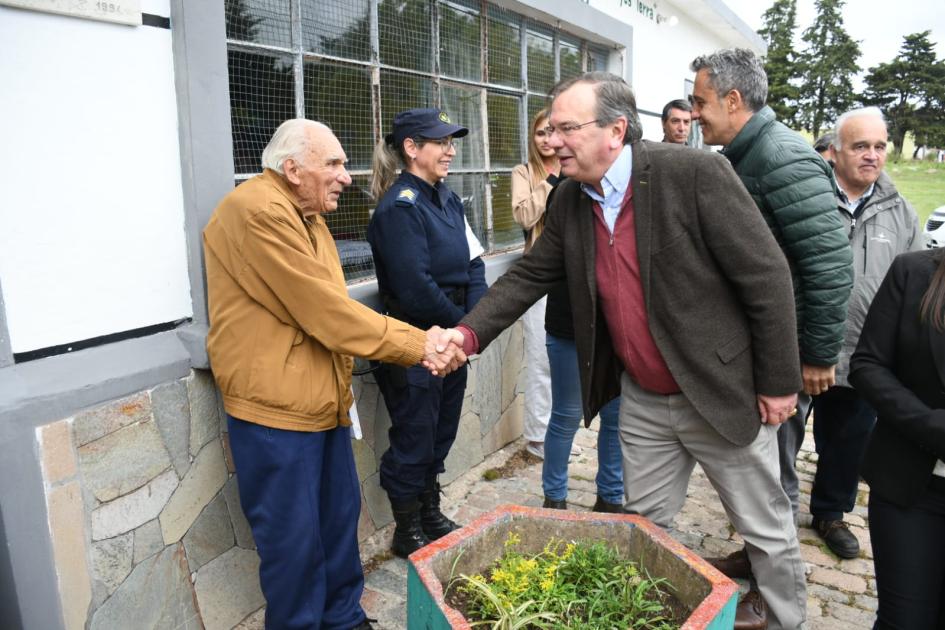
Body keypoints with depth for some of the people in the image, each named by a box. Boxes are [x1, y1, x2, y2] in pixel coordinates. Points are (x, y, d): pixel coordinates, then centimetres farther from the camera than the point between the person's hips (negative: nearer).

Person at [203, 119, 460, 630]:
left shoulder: (308, 216, 15)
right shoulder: (258, 210, -18)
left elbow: (330, 308, 9)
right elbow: (324, 309, -22)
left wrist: (419, 340, -5)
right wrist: (416, 345, -17)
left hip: (324, 400, 10)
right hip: (276, 406, -9)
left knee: (339, 515, 19)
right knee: (293, 536, 3)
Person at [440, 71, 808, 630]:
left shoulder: (695, 173, -20)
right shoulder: (570, 200, -1)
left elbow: (766, 275, -16)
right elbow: (529, 276, 5)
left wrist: (778, 384, -12)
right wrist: (470, 332, -10)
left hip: (723, 393, -4)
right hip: (642, 401, 5)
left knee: (767, 531, 15)